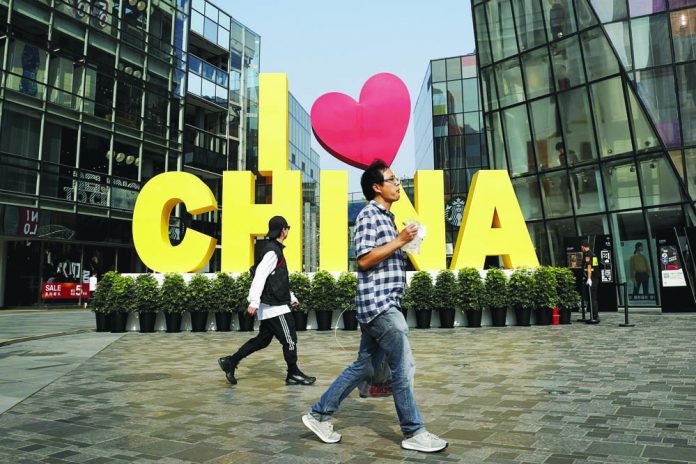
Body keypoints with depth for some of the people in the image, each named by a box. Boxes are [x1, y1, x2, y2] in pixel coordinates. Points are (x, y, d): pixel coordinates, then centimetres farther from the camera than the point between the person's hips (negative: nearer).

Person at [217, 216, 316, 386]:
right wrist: (254, 302, -30)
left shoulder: (274, 249, 17)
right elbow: (260, 276, -24)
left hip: (271, 305, 10)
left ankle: (230, 362, 17)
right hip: (274, 307, -10)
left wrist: (291, 297, 29)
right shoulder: (272, 251, -15)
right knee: (289, 339, 0)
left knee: (262, 339, 14)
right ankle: (293, 374, 12)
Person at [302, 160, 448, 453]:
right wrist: (399, 240, -16)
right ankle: (414, 433, 10)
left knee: (363, 366, 13)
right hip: (379, 304, -10)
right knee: (404, 367, -3)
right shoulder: (369, 215, -9)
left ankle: (319, 414, 22)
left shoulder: (386, 217, 20)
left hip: (383, 305, 10)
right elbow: (364, 259, -18)